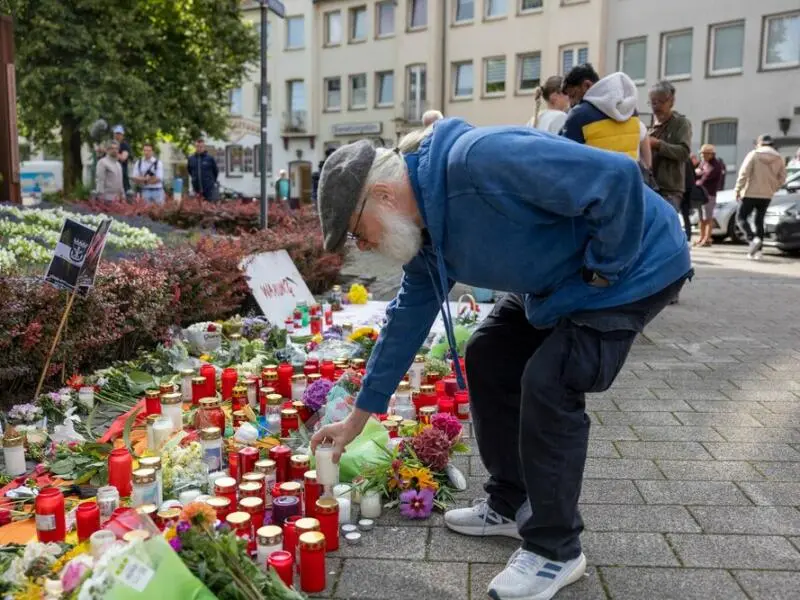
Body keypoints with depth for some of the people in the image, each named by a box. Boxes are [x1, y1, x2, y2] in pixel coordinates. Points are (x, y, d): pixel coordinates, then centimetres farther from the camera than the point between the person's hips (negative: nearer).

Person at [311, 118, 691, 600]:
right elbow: (409, 317, 6)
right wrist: (358, 418, 10)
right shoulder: (425, 222, -2)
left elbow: (616, 176, -35)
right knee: (488, 358, 9)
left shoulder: (478, 160, -33)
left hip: (633, 267, -9)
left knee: (548, 383, -18)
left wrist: (604, 267, -20)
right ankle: (510, 505, 23)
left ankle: (556, 551, 2)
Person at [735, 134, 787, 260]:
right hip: (767, 195, 5)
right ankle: (758, 250, 8)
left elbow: (744, 173, -13)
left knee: (741, 217, 5)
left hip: (750, 193, -5)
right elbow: (782, 179, 7)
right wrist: (772, 189, 20)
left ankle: (753, 239, -18)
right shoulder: (779, 158, 6)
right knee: (759, 221, 13)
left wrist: (738, 190, -7)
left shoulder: (754, 154, -6)